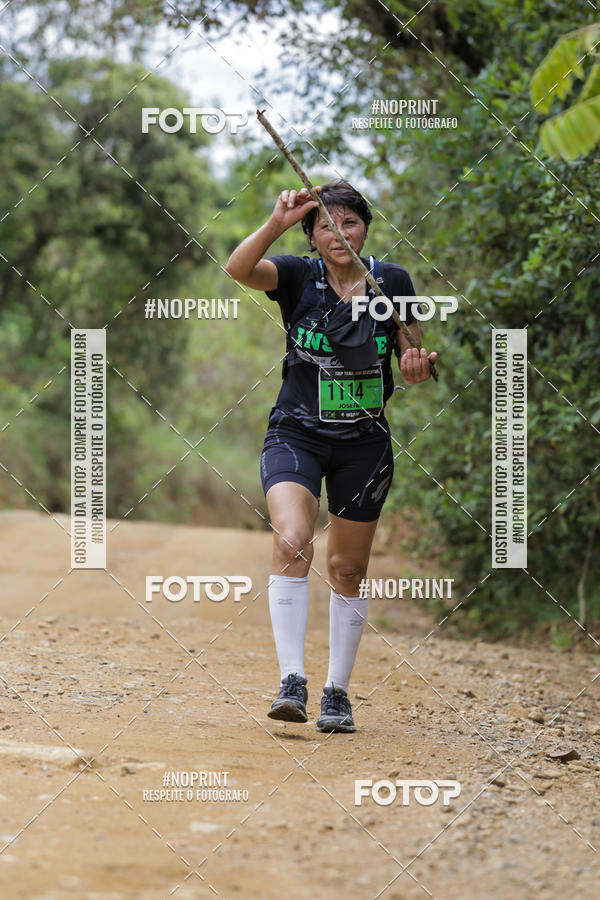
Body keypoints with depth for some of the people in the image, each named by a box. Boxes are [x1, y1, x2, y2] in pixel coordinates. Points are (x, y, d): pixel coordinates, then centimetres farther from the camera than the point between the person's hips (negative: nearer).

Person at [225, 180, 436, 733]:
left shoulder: (393, 282, -1)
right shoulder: (298, 277, -6)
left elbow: (412, 365, 6)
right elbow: (239, 268, -26)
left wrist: (417, 365, -17)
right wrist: (277, 224, -40)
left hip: (365, 443, 2)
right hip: (296, 435, -2)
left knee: (348, 569, 8)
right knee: (292, 542, -24)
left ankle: (338, 693, 21)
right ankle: (292, 682, -24)